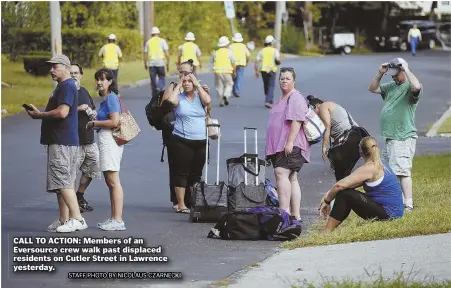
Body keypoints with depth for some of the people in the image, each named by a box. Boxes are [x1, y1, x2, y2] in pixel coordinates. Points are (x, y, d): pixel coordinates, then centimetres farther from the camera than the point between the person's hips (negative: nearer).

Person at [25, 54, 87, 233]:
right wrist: (40, 114, 13)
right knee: (62, 183, 11)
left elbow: (62, 112, -24)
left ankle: (77, 218, -18)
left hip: (62, 142, -11)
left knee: (62, 181, -14)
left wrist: (39, 115, -12)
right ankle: (64, 220, 13)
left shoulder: (67, 86, -13)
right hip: (61, 141, 11)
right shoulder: (62, 86, 21)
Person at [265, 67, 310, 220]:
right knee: (291, 179, 8)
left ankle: (284, 211, -29)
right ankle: (296, 215, 8)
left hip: (291, 146, -10)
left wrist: (289, 142, -26)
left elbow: (297, 121, -20)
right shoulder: (283, 99, 24)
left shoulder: (295, 98, -9)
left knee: (281, 173, -22)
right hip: (279, 146, 10)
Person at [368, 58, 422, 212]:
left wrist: (406, 69, -22)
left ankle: (408, 204, -17)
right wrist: (380, 74, 9)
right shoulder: (391, 87, 17)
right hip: (390, 137, 10)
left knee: (401, 170, -16)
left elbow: (416, 87, -34)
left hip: (403, 138, -10)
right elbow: (372, 88, 25)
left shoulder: (409, 87, -10)